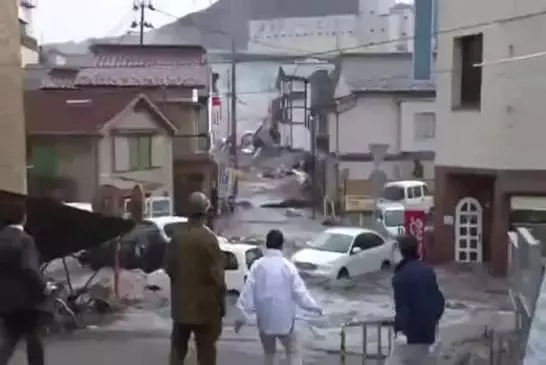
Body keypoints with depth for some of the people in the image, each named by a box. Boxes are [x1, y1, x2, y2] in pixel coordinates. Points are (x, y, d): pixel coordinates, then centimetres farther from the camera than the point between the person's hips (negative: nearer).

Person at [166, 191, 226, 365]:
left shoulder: (177, 236, -2)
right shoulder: (208, 238, -18)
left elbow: (169, 267, 6)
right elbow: (216, 274, -16)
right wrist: (221, 300, -5)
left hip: (181, 302, 5)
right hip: (205, 304, -5)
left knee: (178, 346, 16)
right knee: (206, 350, 7)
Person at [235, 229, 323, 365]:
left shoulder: (257, 266, -6)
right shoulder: (288, 266, -10)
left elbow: (248, 291, -6)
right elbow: (299, 291, -6)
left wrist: (243, 315, -1)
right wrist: (313, 306, 7)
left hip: (265, 318, 2)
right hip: (284, 318, -2)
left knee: (269, 352, 17)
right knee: (292, 351, 9)